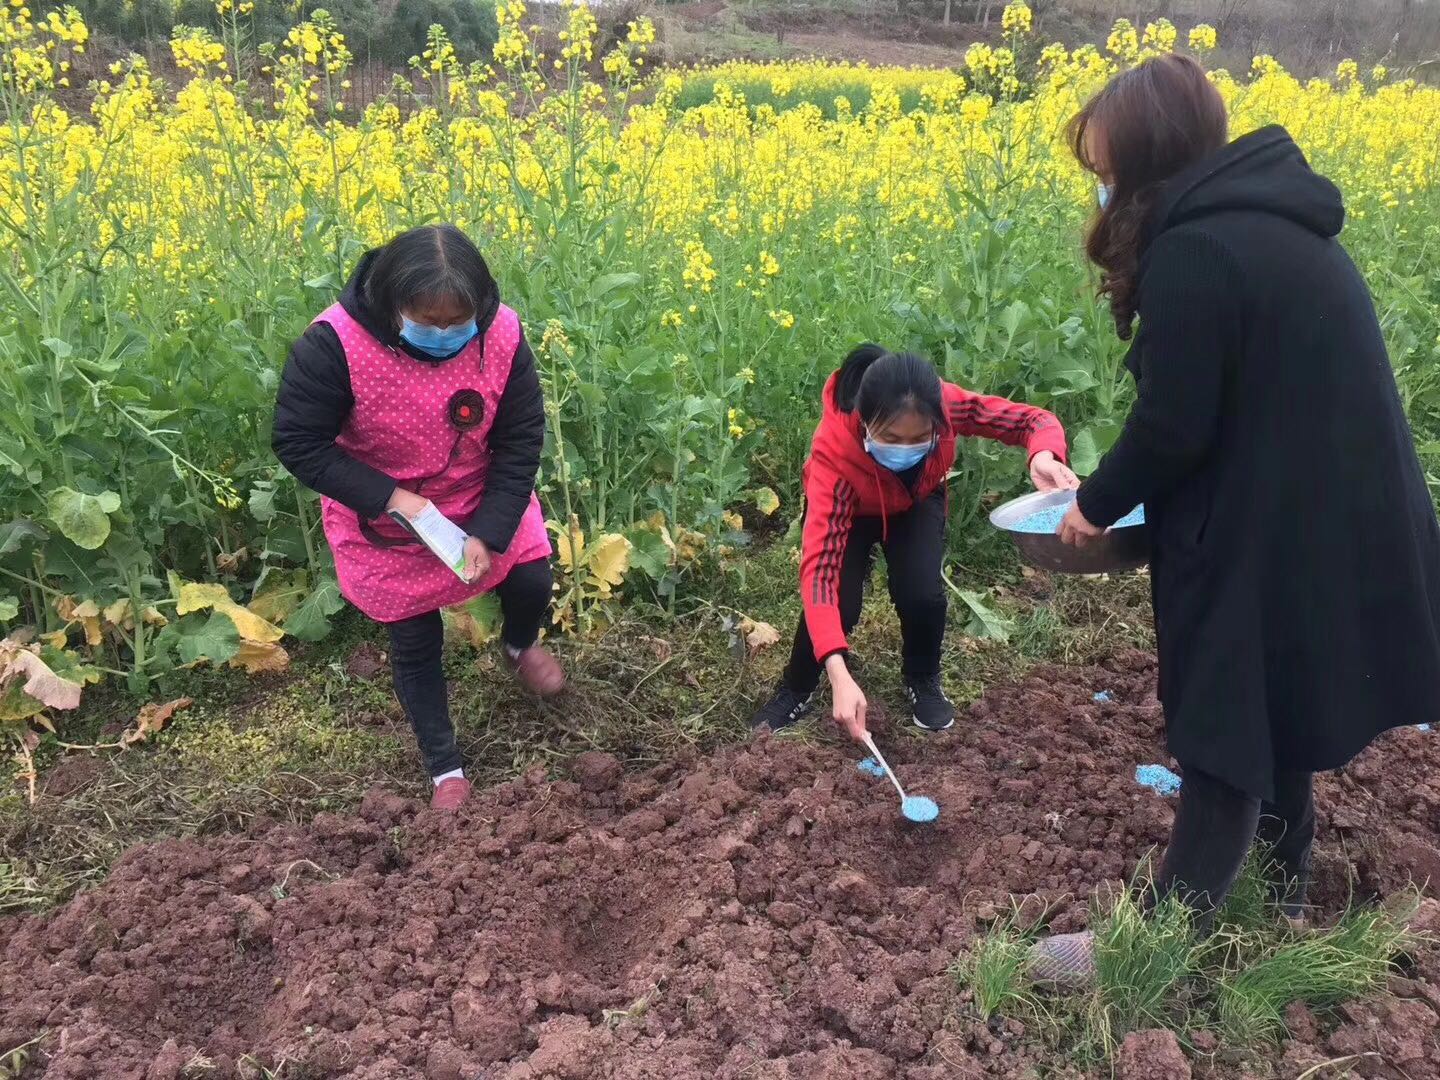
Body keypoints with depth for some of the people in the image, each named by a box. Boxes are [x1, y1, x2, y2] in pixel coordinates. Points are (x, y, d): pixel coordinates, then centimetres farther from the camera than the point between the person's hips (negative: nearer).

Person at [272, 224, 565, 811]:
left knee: (531, 582, 5)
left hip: (483, 507, 2)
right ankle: (445, 768, 32)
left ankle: (519, 645, 45)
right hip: (384, 523, -2)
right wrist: (391, 498, -29)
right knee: (415, 642, 9)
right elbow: (297, 443, -22)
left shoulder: (503, 336, -23)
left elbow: (521, 441, -13)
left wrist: (488, 532, -22)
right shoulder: (336, 344, -32)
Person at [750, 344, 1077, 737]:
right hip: (848, 509, -2)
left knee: (922, 595, -21)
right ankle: (796, 689, 9)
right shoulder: (833, 451, -42)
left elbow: (1035, 420, -25)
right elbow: (819, 565, -47)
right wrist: (840, 676, -57)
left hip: (916, 502, 2)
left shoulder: (946, 406, -37)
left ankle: (923, 681, 12)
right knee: (839, 604, -22)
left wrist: (1044, 457, -51)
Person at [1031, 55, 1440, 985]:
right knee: (1279, 720, 24)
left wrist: (1097, 505, -3)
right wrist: (1116, 487, 12)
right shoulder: (1281, 225, 10)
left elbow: (1175, 427, -20)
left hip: (1265, 540, -9)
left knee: (1228, 736, 1)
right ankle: (1282, 895, 42)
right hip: (1341, 529, 9)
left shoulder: (1193, 253, -20)